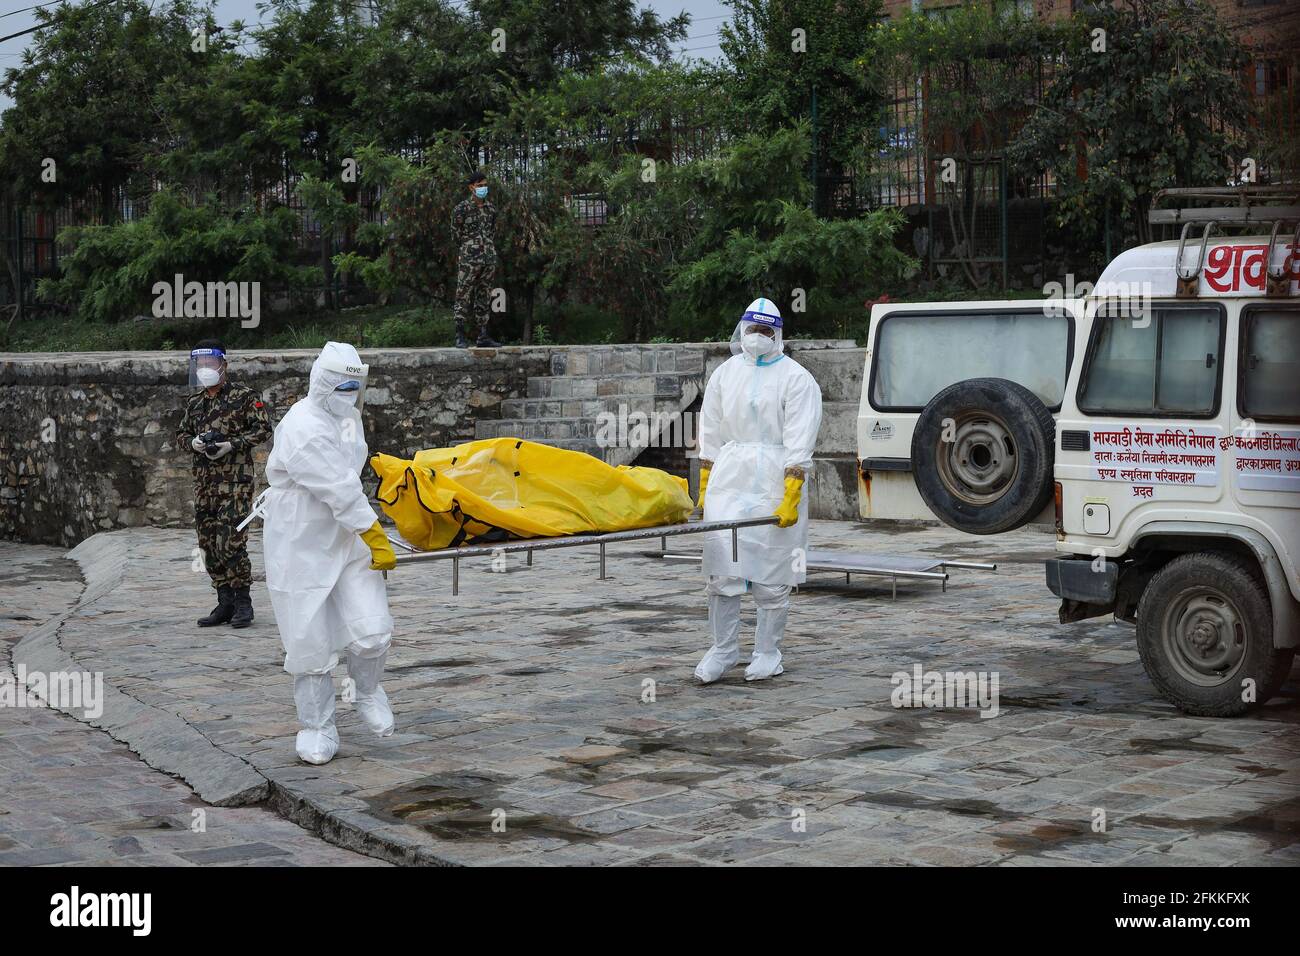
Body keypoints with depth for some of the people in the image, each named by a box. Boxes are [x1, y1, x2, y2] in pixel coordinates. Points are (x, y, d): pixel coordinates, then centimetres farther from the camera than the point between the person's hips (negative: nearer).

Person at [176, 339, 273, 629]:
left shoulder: (244, 396, -3)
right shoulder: (195, 402, 16)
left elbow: (262, 428, -6)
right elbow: (181, 434, 23)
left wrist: (232, 445, -15)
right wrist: (192, 442, 0)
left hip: (235, 478, -7)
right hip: (203, 481, 7)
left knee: (231, 542, -13)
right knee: (209, 543, 7)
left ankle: (242, 603, -3)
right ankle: (225, 603, 15)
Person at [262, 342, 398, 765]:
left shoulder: (348, 416, 8)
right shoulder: (303, 430, -22)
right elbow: (340, 492, -23)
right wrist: (377, 538, -20)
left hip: (347, 541, 7)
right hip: (301, 550, -6)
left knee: (372, 632, -7)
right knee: (312, 647, 1)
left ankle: (368, 691, 23)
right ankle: (317, 729, 18)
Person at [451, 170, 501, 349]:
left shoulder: (490, 208, 11)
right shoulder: (461, 208, -6)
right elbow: (456, 233, 2)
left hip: (489, 258, 5)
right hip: (469, 259, -5)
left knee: (483, 298, 8)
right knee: (464, 298, -5)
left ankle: (483, 337, 9)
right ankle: (460, 337, -3)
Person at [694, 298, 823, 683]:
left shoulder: (796, 379, -2)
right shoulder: (725, 374, 13)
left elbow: (799, 444, -9)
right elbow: (710, 434, 17)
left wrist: (791, 499, -16)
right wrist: (704, 489, 13)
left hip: (774, 482, -4)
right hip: (728, 478, 4)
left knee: (771, 572, 1)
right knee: (721, 567, -1)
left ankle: (767, 654, 12)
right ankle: (723, 650, 8)